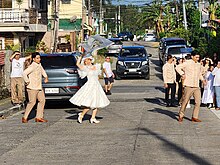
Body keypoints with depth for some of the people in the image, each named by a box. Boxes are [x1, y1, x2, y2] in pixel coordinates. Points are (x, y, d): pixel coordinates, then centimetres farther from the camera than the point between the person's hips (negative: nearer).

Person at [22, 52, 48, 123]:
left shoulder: (39, 65, 10)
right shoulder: (32, 66, -17)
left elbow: (42, 70, 33)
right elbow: (24, 73, -28)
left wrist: (46, 77, 21)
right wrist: (27, 81, -19)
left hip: (39, 87, 9)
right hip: (32, 88, -9)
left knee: (42, 101, 9)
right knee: (32, 102, -7)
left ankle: (39, 117, 14)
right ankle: (25, 117, 3)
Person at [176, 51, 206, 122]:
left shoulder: (199, 65, 13)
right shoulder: (187, 63, -4)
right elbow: (177, 67, -3)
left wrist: (202, 79, 14)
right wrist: (182, 74, -13)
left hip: (196, 87, 5)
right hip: (188, 86, -5)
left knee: (198, 102, -3)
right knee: (185, 101, 1)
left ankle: (195, 117, 5)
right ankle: (181, 116, 16)